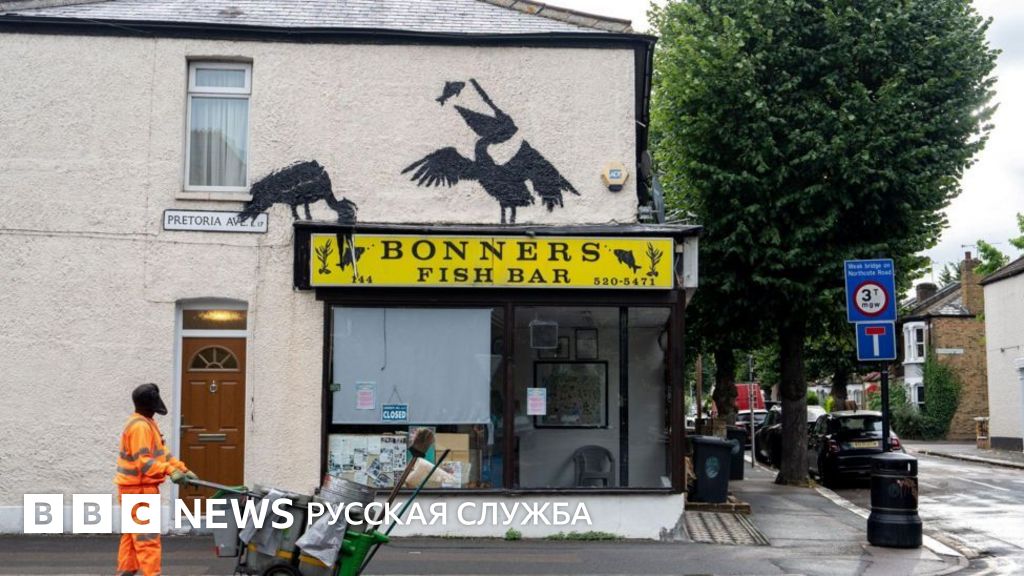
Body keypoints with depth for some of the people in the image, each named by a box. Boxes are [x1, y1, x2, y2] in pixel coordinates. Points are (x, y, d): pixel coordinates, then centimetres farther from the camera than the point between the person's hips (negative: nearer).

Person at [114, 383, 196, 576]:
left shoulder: (147, 423, 14)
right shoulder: (139, 426, -19)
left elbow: (162, 452, 15)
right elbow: (143, 461, -26)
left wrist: (183, 469, 6)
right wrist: (170, 471, -35)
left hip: (137, 489, 10)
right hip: (138, 489, -10)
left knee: (132, 533, 16)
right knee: (147, 536, -10)